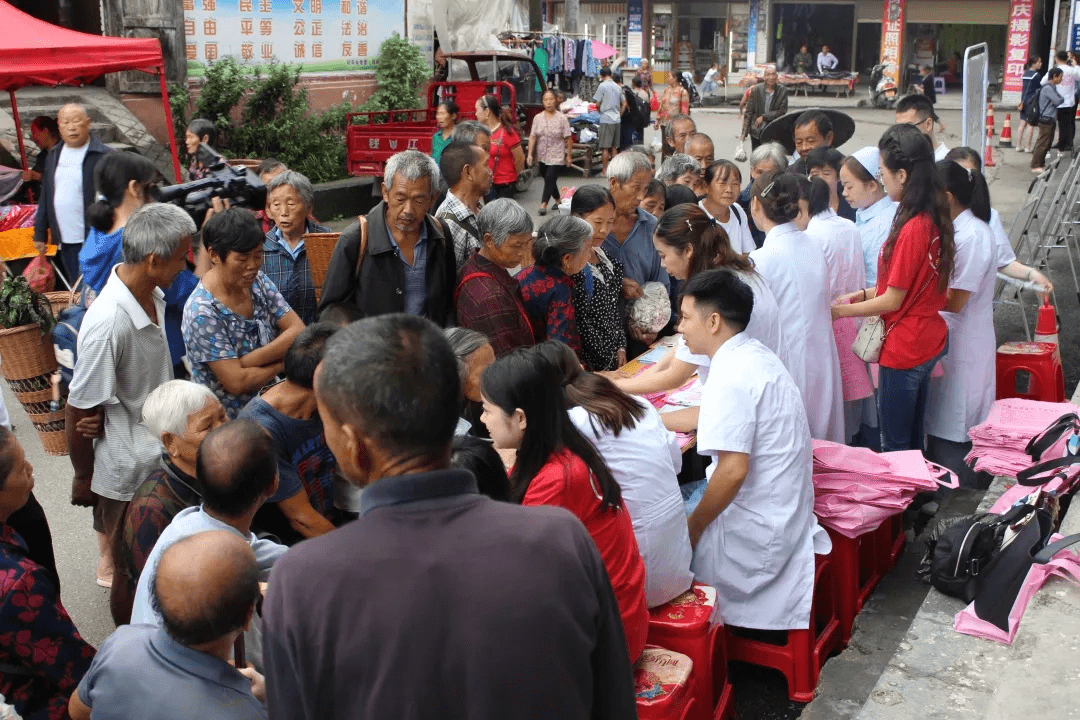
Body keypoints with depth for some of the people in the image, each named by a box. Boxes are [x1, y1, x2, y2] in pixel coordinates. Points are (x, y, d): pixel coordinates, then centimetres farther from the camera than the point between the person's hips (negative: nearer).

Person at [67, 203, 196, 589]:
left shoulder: (152, 295, -6)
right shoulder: (108, 323, -32)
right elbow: (79, 410, -21)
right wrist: (83, 477, -8)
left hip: (159, 454, 8)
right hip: (128, 471, -8)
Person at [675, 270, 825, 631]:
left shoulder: (731, 377, -24)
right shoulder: (756, 355, 7)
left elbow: (733, 470, -27)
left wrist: (693, 528, -15)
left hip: (756, 530, -10)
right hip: (784, 510, 10)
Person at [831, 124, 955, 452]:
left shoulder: (911, 229, -25)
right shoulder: (933, 219, 3)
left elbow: (893, 300, -18)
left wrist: (841, 310, -7)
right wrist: (863, 294, 9)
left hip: (904, 349, -9)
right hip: (928, 341, 9)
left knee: (894, 447, 4)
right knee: (914, 439, 22)